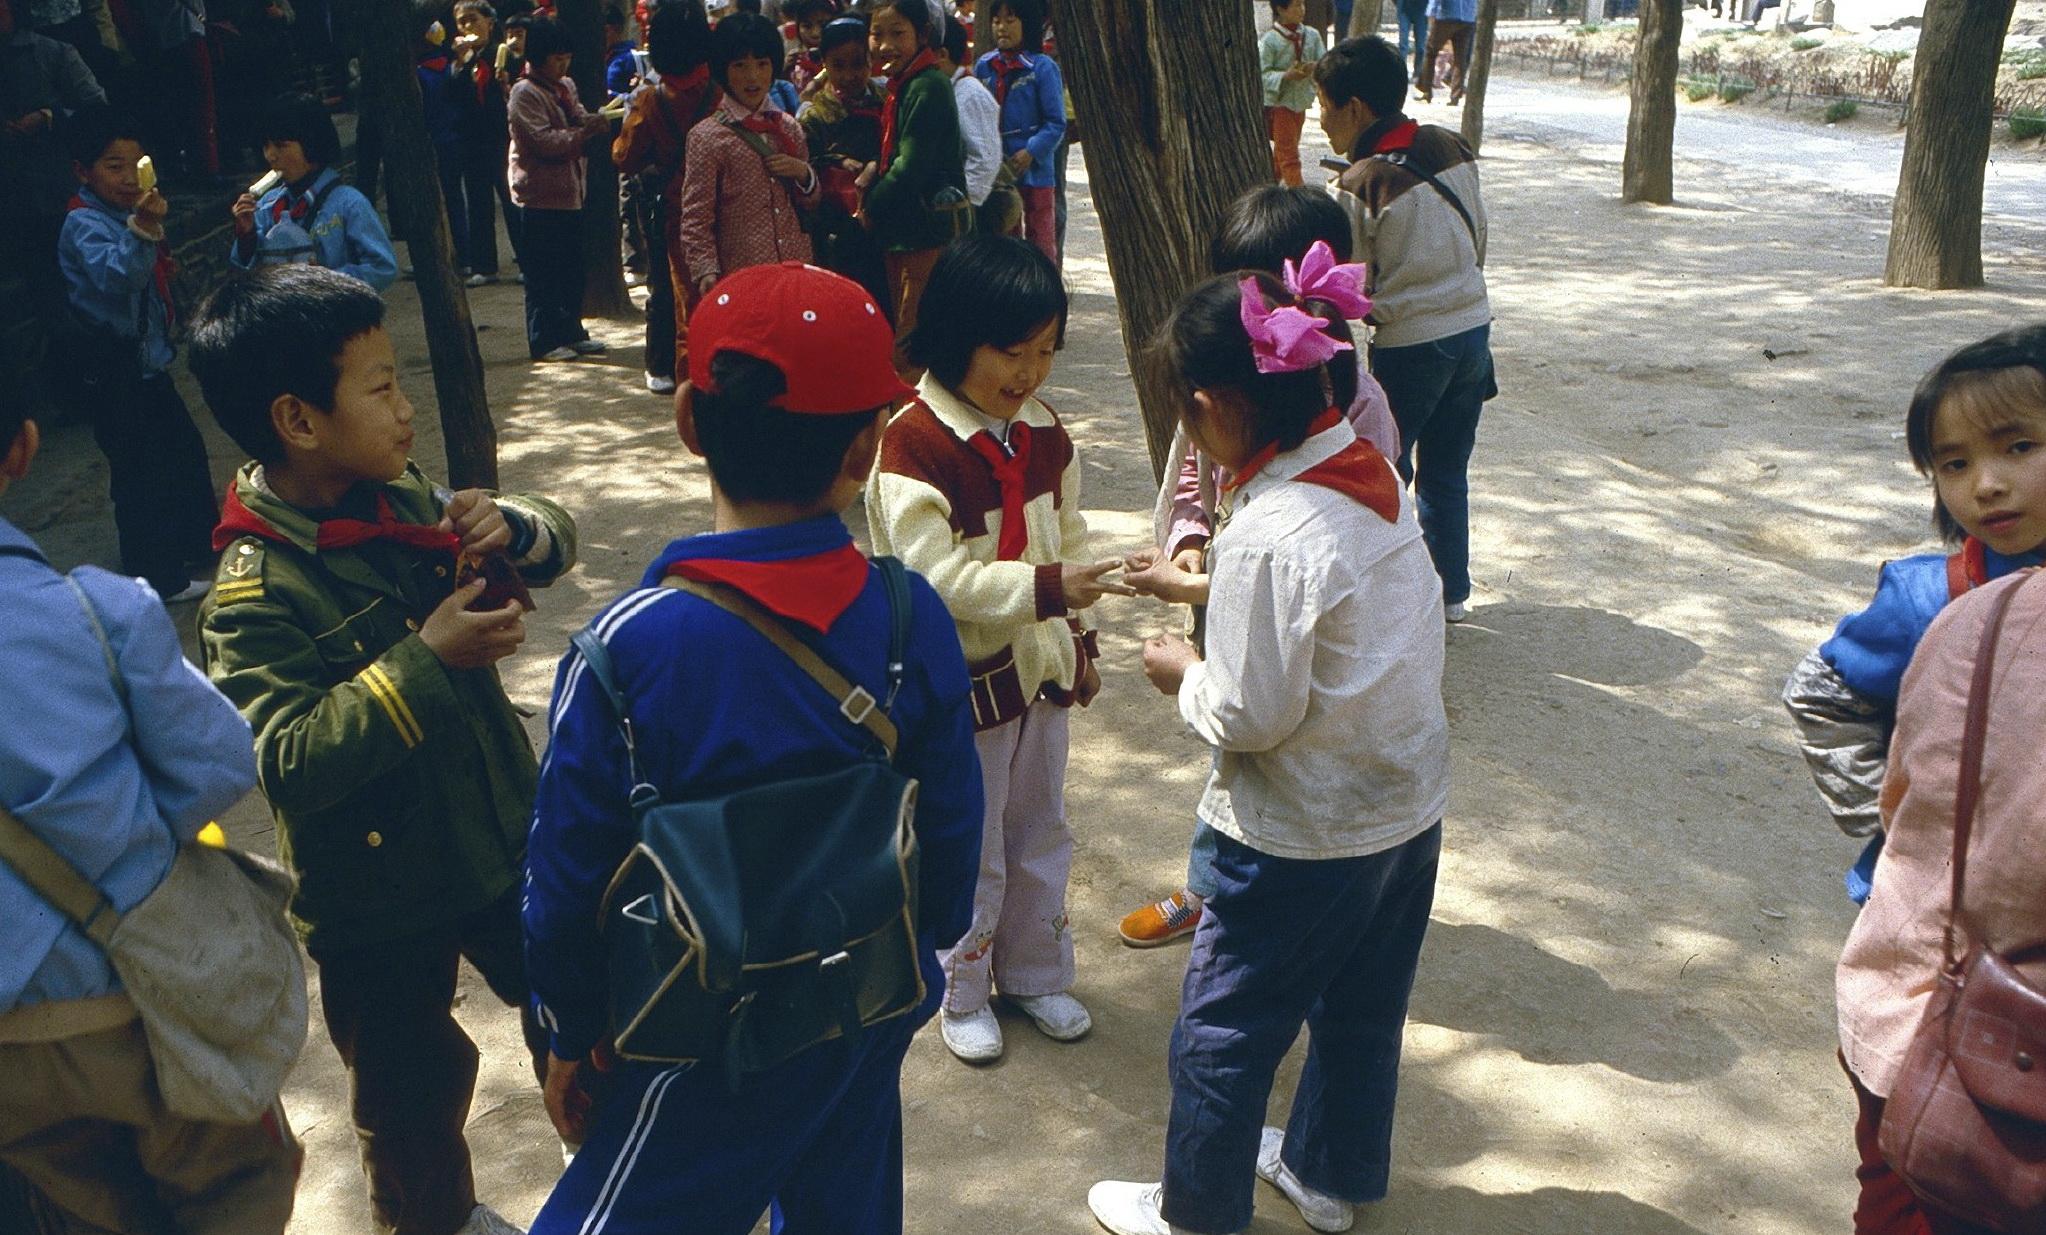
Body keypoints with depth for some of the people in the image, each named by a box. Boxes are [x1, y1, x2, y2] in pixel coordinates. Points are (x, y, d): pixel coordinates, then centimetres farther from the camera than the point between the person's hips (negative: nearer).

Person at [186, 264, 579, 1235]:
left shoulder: (403, 500, -3)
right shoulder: (255, 592, -23)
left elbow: (556, 541, 5)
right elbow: (288, 761, -32)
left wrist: (507, 528, -18)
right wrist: (426, 661, -34)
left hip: (501, 838, 6)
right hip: (379, 901, -6)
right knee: (411, 1083, 17)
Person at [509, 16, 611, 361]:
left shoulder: (566, 87, 14)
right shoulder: (524, 94, -11)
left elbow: (578, 120, 22)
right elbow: (544, 140, -19)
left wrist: (594, 121, 0)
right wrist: (585, 130, -23)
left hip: (570, 190, 8)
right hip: (540, 195, -8)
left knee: (571, 268, 13)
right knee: (543, 273, -2)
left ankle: (571, 332, 22)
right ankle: (544, 341, 4)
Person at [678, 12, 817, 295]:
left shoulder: (788, 126, 10)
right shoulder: (708, 136, -5)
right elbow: (695, 216, -6)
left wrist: (803, 173, -2)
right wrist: (706, 271, -17)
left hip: (797, 264, 4)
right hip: (741, 274, -4)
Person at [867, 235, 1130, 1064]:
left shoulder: (1044, 433, 2)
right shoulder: (913, 445, -22)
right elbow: (936, 578, -27)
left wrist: (1079, 642, 14)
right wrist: (1048, 588, -32)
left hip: (1041, 669, 7)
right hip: (962, 682, -7)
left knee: (1041, 835, 20)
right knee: (969, 853, 9)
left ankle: (1035, 973, 39)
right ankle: (961, 993, 30)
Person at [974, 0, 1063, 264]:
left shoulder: (1043, 67, -10)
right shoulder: (984, 67, 2)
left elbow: (1056, 122, -11)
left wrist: (1030, 152, -21)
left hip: (1035, 171, -4)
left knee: (1040, 242, 5)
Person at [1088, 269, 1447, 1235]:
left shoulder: (1268, 536, -28)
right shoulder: (1374, 475, -3)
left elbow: (1251, 715, -24)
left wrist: (1183, 673, -6)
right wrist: (1215, 587, 12)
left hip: (1303, 837, -8)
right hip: (1410, 803, 8)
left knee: (1223, 1030, 13)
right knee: (1361, 1009, 25)